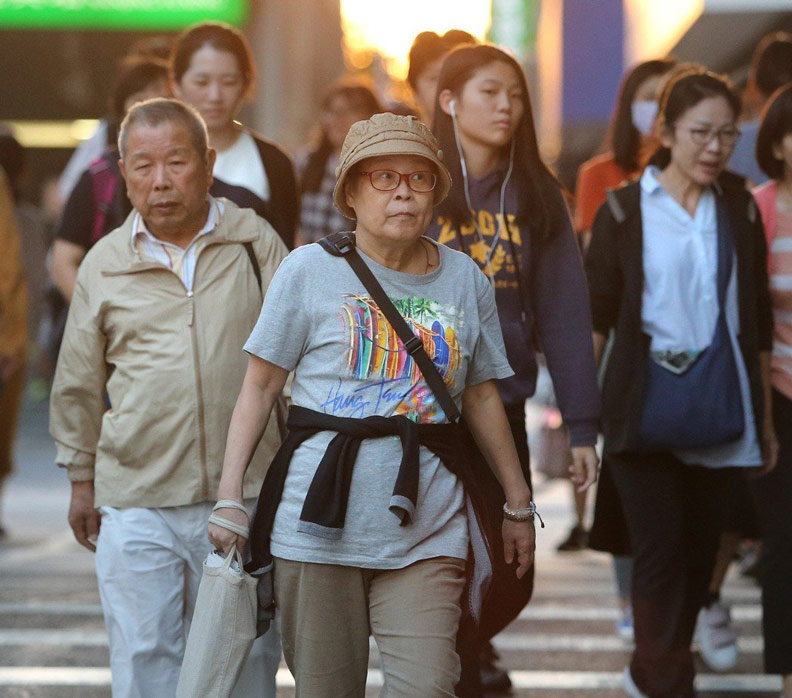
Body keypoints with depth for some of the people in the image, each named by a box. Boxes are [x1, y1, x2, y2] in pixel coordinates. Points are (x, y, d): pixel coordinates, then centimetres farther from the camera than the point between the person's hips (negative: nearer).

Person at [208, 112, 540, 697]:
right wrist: (230, 495, -3)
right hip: (319, 519, -1)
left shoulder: (465, 280, 9)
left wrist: (518, 503, 22)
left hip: (426, 531, 2)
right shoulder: (310, 270, 0)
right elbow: (261, 387, 2)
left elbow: (481, 396, 18)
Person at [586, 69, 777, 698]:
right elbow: (595, 315, -2)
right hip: (647, 405, -3)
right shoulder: (625, 210, -2)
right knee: (660, 552, -6)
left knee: (699, 551, 9)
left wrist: (766, 418, 12)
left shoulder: (739, 210, 6)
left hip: (721, 409, 3)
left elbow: (759, 322, 11)